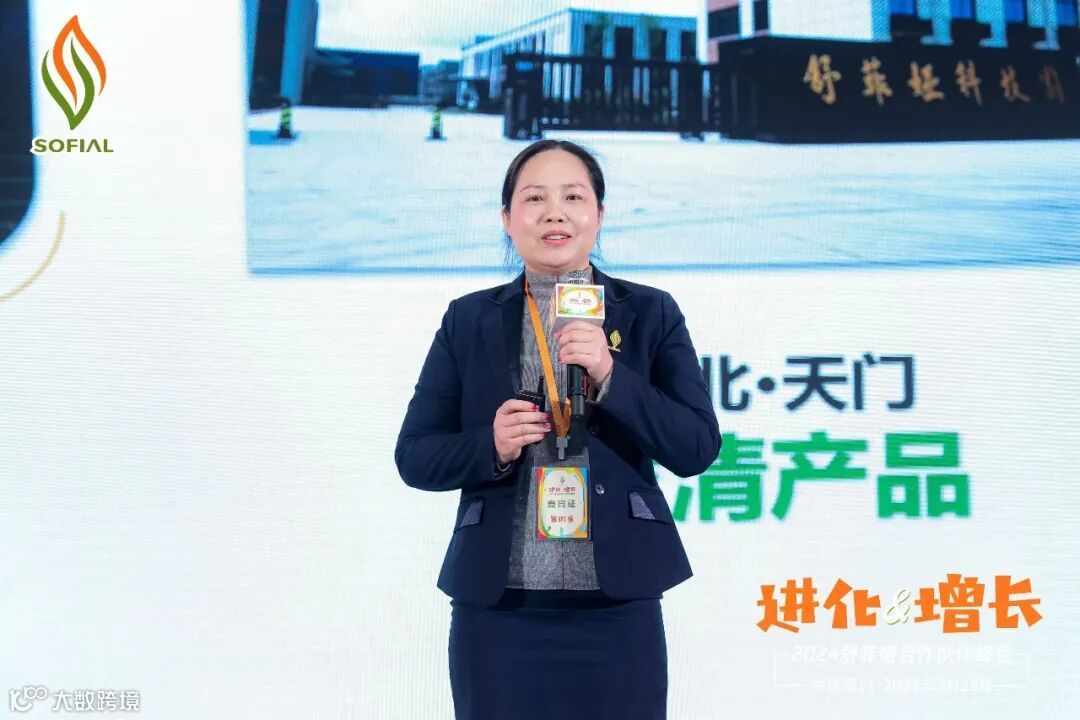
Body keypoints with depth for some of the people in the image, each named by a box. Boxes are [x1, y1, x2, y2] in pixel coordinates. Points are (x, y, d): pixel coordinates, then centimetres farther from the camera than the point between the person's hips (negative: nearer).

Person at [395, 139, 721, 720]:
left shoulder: (650, 313, 5)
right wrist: (491, 447, -13)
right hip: (495, 609, 0)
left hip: (618, 610, 0)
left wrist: (610, 377, -15)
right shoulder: (468, 320, 6)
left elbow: (697, 449, -2)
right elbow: (415, 456, 6)